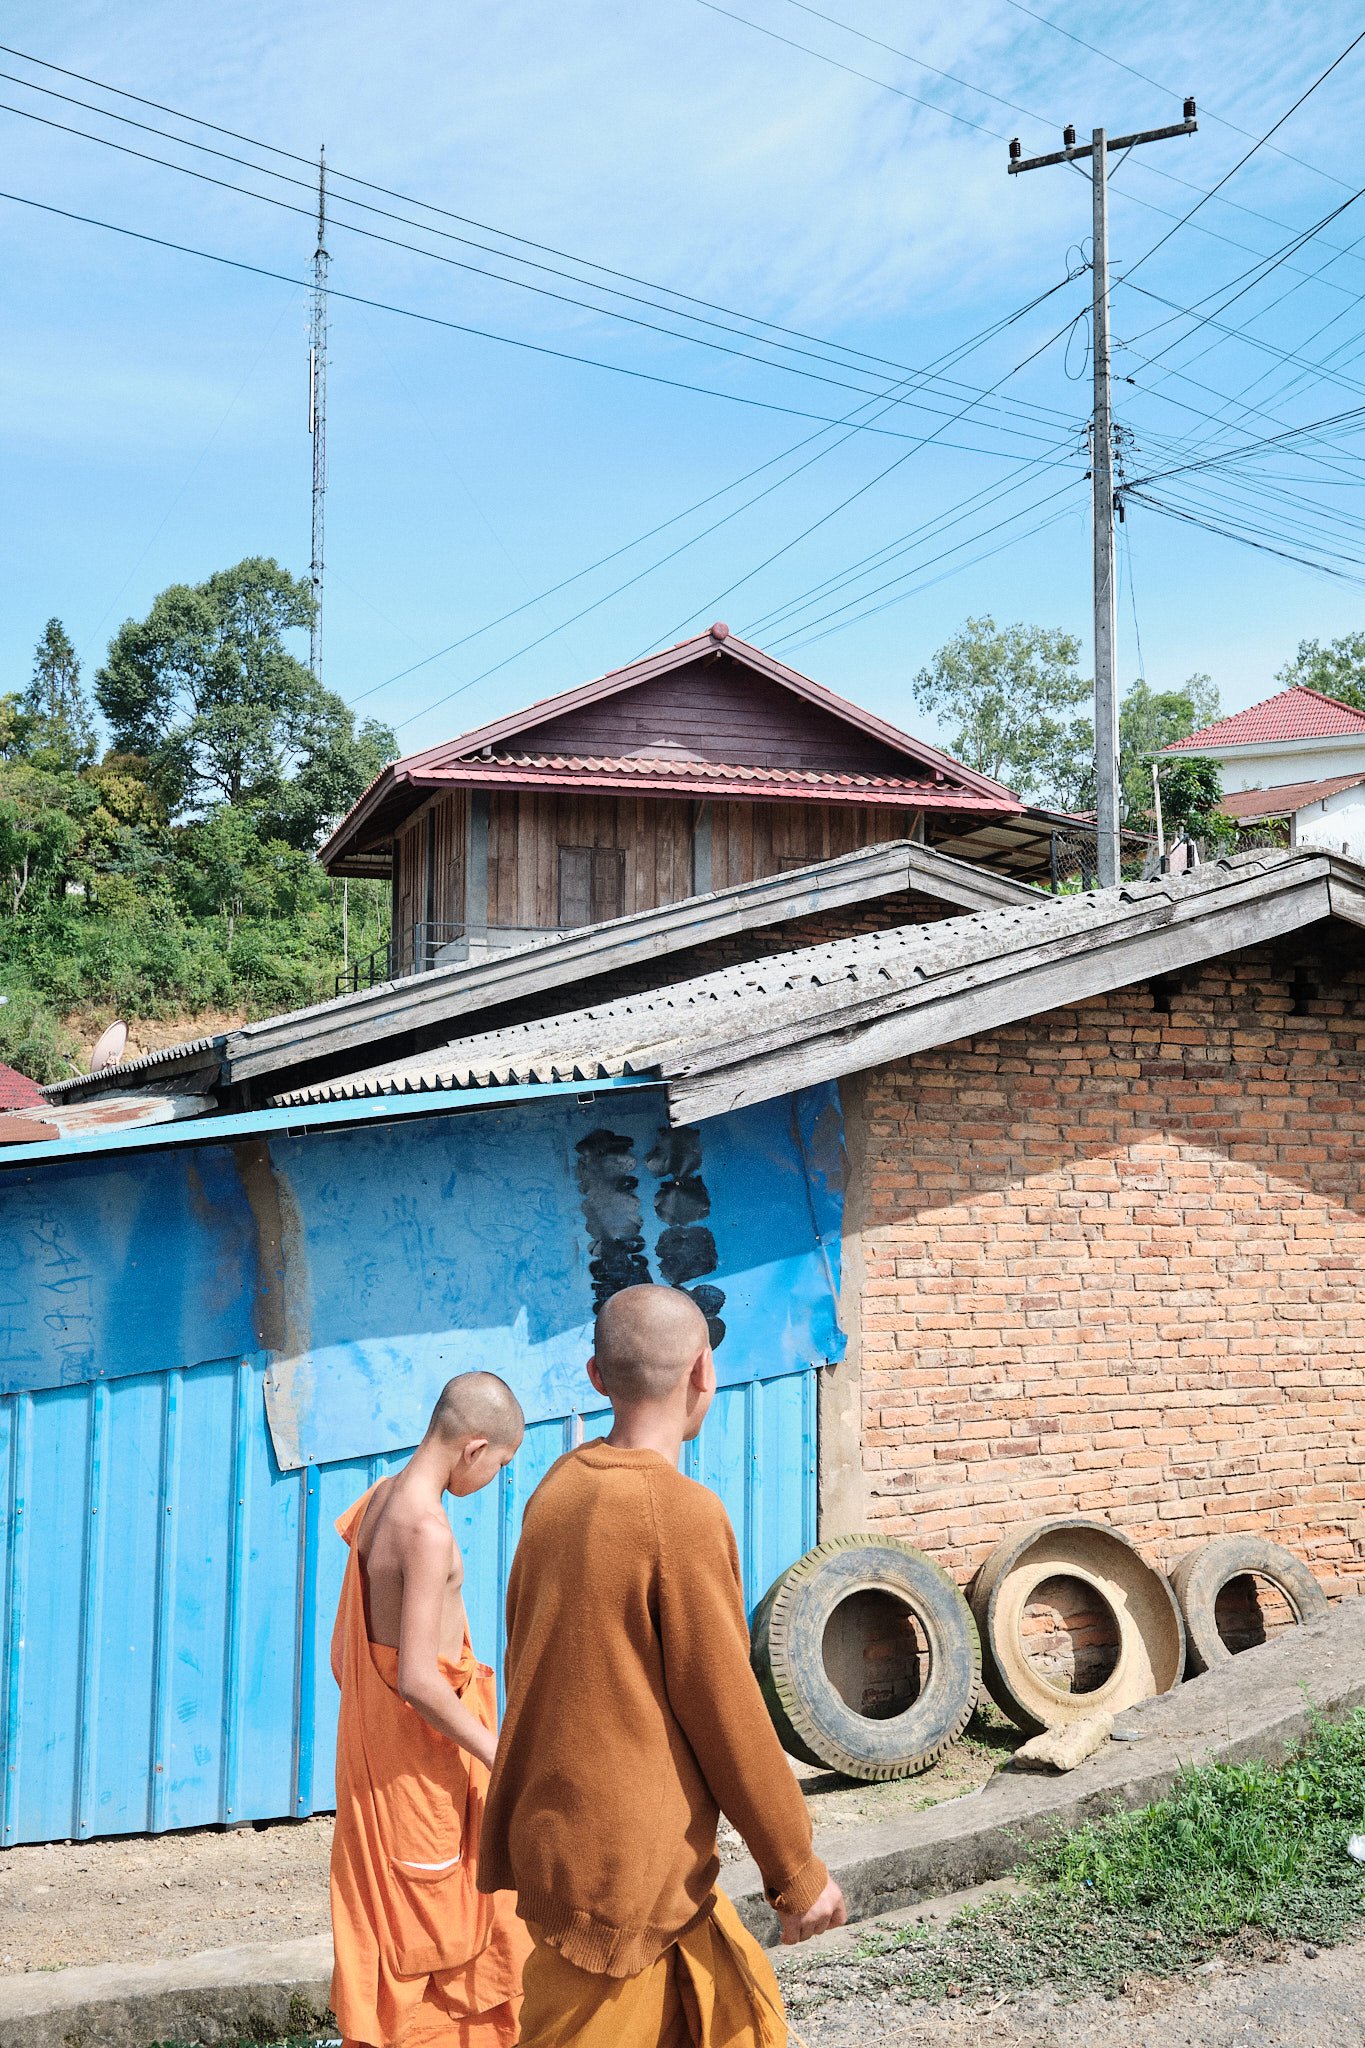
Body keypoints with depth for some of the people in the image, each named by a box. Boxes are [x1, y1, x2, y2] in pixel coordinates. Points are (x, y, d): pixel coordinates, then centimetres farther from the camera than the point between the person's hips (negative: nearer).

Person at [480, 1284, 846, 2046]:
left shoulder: (560, 1489, 1)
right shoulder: (683, 1513, -21)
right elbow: (727, 1713, -16)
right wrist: (799, 1872, -4)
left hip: (560, 1834, 8)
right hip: (630, 1868, -8)